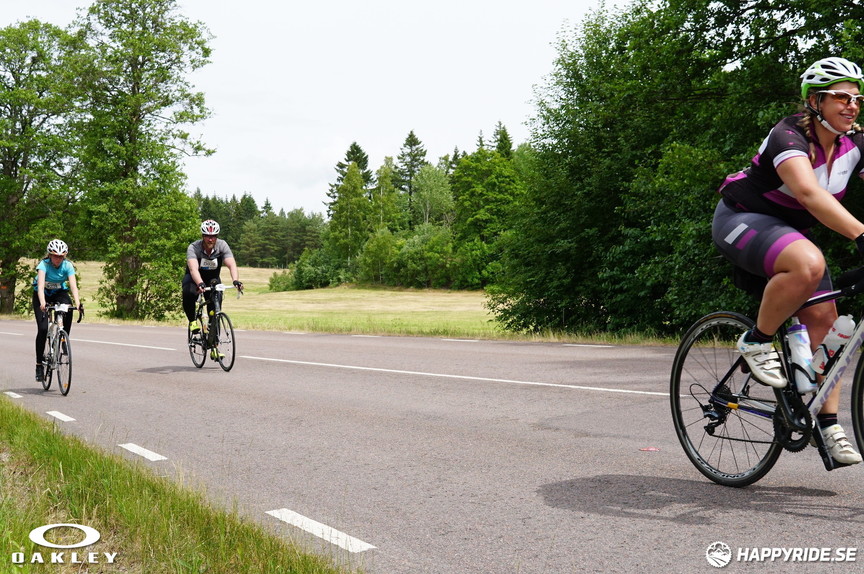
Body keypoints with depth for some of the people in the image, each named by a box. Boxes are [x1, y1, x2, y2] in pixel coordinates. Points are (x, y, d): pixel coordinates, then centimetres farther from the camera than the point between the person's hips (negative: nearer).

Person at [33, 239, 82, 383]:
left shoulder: (68, 266, -21)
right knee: (43, 329, -16)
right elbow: (40, 285, -41)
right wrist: (42, 303, -57)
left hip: (59, 293, 2)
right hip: (42, 295, -2)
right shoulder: (44, 264, -27)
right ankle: (39, 364, -4)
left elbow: (73, 286, -30)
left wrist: (78, 303, -47)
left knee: (68, 310, -31)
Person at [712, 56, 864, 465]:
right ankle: (756, 342, -15)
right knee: (809, 263, -37)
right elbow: (809, 191, -43)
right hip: (742, 220, -7)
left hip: (789, 230, 7)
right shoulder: (789, 136, -26)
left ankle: (829, 426, 5)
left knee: (824, 319, -4)